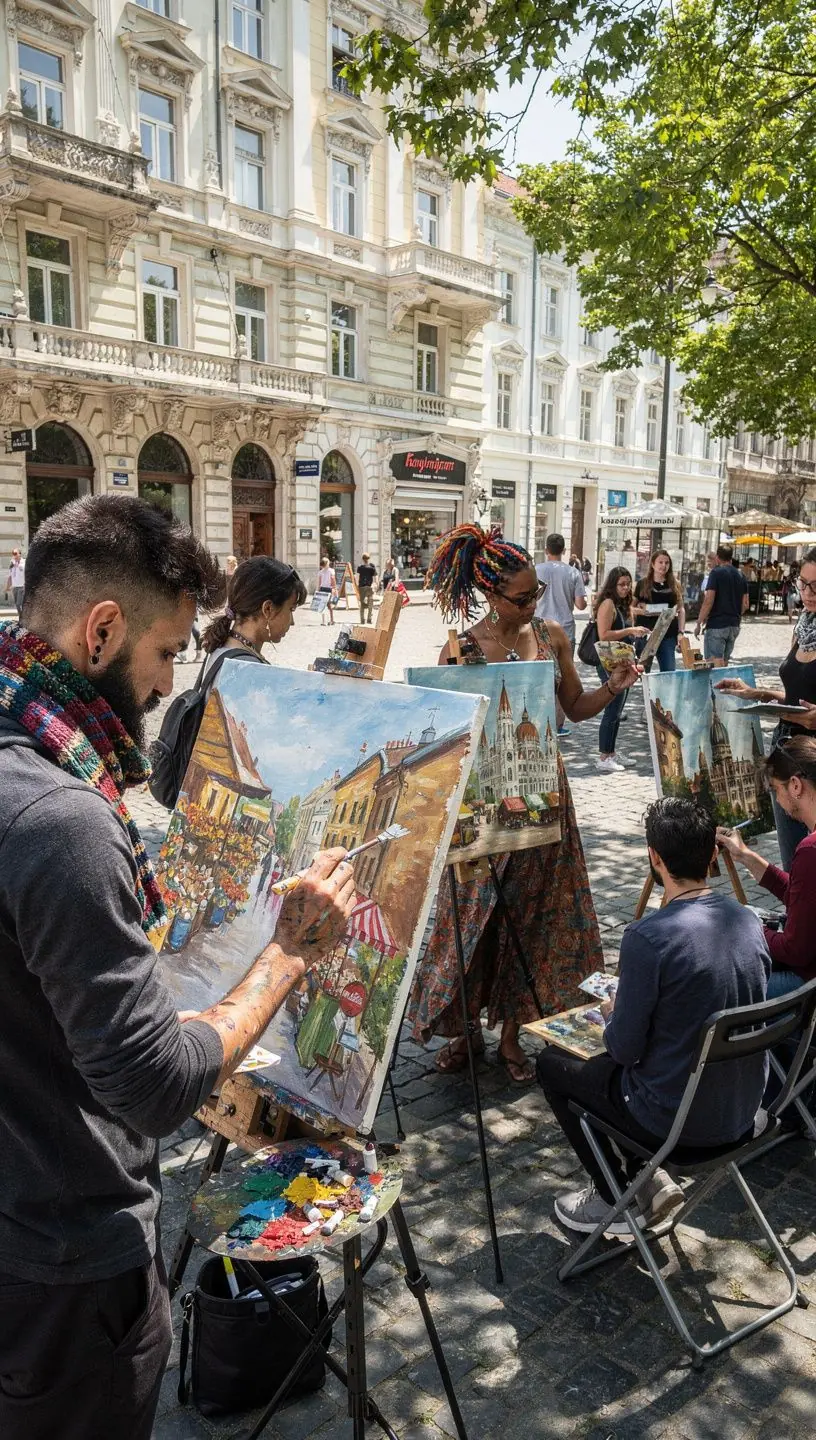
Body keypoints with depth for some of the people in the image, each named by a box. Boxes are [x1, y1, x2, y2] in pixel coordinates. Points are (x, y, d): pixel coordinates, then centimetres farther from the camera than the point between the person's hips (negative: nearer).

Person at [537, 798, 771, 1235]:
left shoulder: (647, 937, -27)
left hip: (675, 1120, -7)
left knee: (551, 1064, 16)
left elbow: (624, 1048, -18)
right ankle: (649, 1178, 24)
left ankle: (618, 1200, 23)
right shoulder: (749, 920, -5)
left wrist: (613, 1015, 4)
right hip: (744, 1109, 7)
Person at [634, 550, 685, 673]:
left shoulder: (674, 585, 10)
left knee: (669, 671, -2)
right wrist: (641, 610, -14)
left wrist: (680, 632, 2)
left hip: (668, 634, 1)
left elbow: (681, 609, 11)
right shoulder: (642, 584, 4)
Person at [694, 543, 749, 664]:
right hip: (734, 626, 7)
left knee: (715, 664, -8)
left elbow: (708, 601, -16)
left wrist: (699, 623, -10)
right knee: (724, 663, 14)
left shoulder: (716, 573, -8)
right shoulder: (740, 576, 11)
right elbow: (745, 604, 12)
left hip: (717, 625, -7)